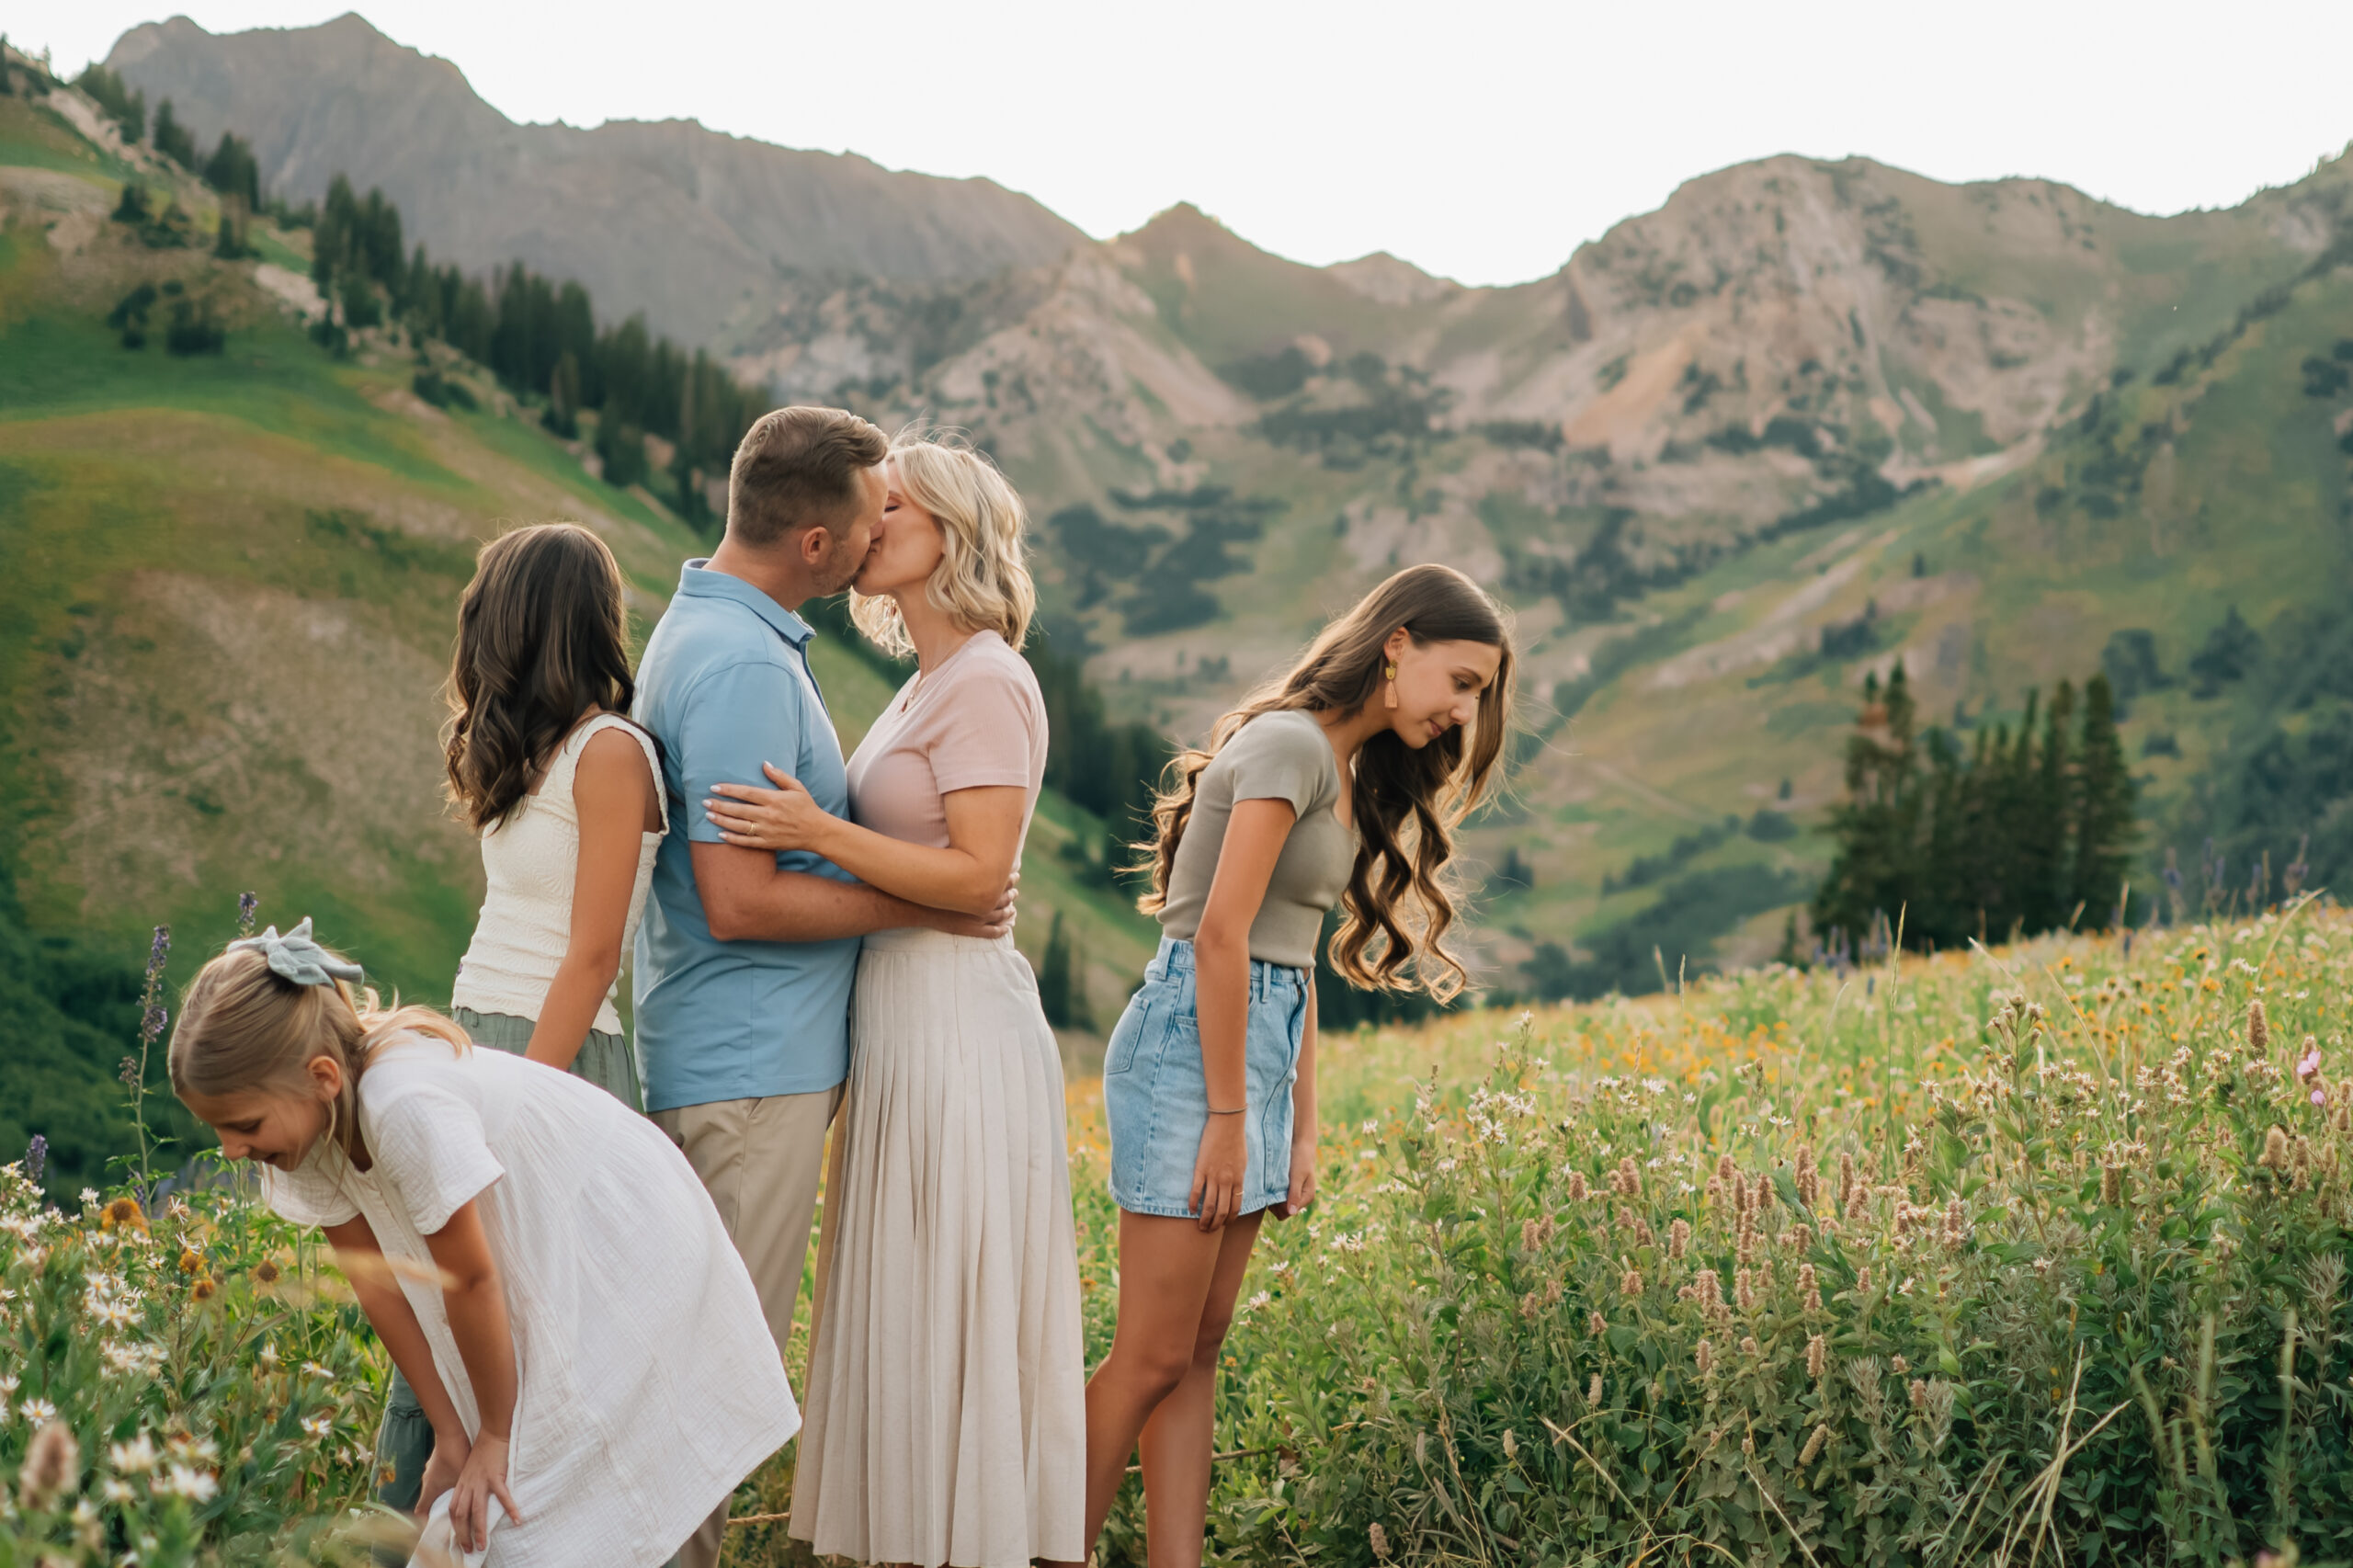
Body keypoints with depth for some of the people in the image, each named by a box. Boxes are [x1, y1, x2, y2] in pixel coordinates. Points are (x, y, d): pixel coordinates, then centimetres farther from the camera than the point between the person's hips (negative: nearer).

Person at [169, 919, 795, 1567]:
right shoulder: (307, 1115, -10)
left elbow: (471, 1281, -25)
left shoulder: (405, 1106, -35)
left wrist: (496, 1435, -12)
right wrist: (452, 1436, -2)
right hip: (541, 1268, 8)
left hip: (628, 1258, -8)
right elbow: (378, 1285, -4)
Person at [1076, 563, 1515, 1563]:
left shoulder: (1348, 773, 18)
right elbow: (1222, 935, -18)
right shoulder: (1291, 743, -12)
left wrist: (1300, 1132, 11)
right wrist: (1229, 1116, -17)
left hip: (1255, 1041, 10)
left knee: (1201, 1345, 8)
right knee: (1154, 1357, -7)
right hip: (1190, 1041, -10)